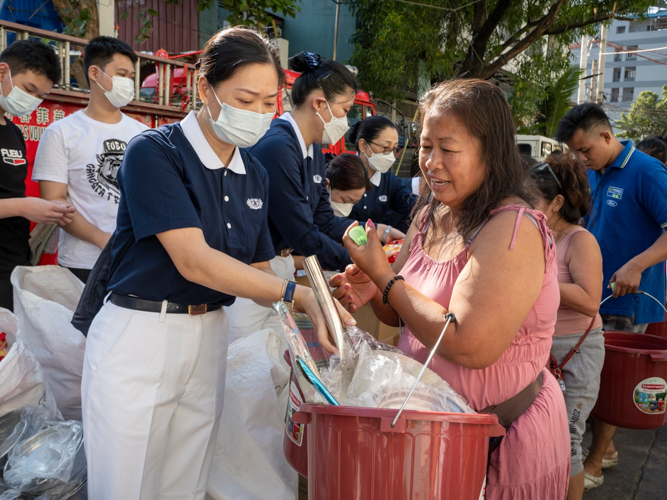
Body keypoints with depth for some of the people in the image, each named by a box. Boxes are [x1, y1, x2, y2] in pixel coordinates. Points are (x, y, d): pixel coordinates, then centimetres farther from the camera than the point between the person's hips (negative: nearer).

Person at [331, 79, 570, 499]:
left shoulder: (513, 229, -24)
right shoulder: (432, 215, 0)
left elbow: (469, 346, -31)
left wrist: (384, 275, -23)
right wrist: (372, 293, -11)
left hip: (504, 439, -7)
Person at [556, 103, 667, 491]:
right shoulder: (593, 174, 8)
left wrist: (636, 266, -29)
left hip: (627, 298, -7)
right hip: (594, 291, 7)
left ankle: (593, 466, 17)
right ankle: (606, 448, 32)